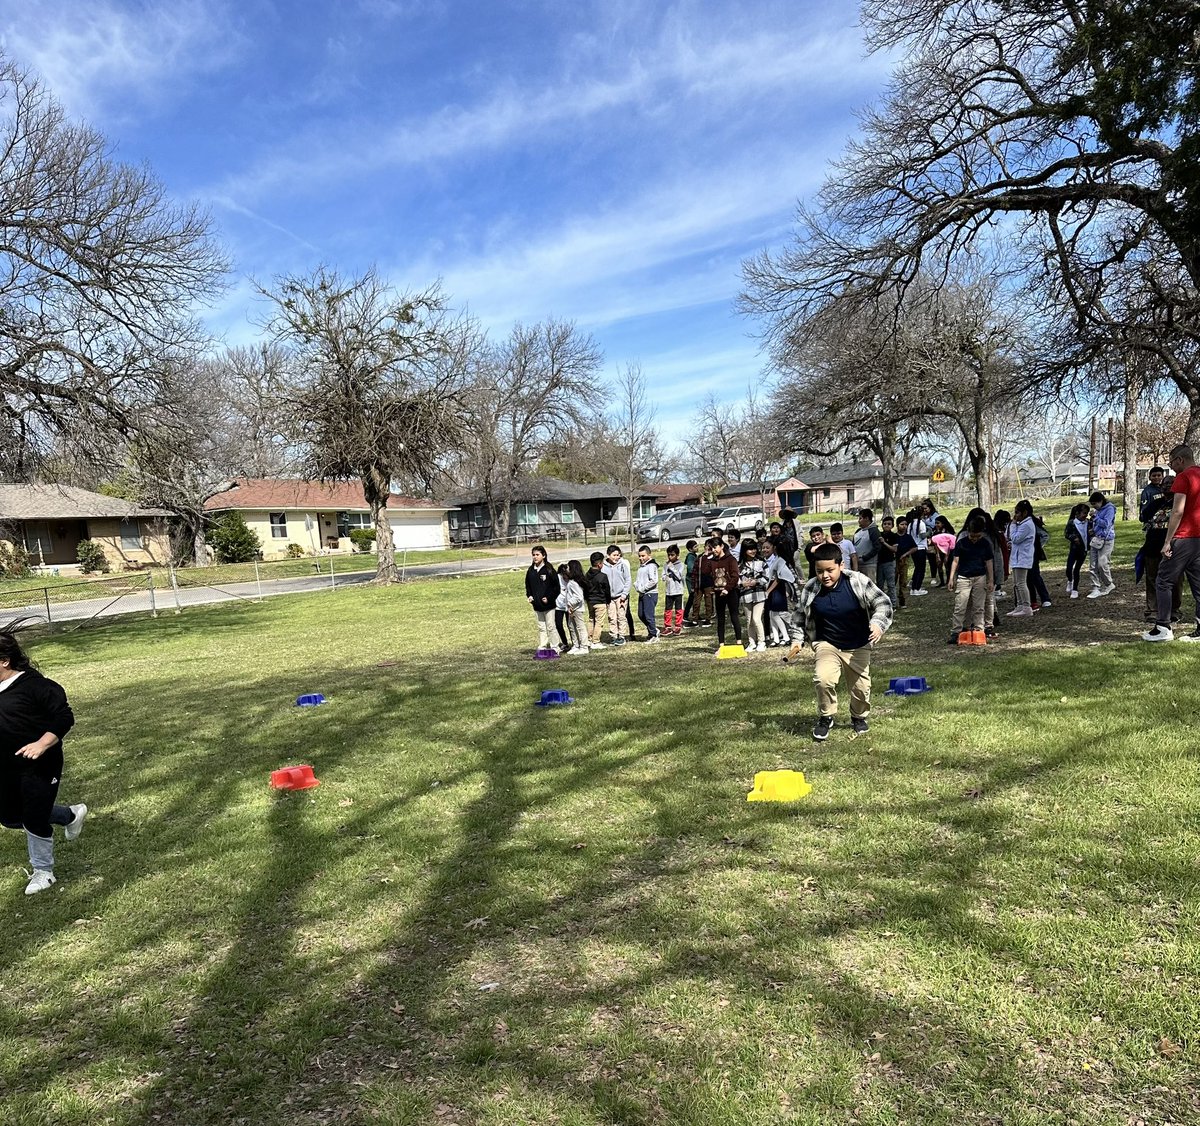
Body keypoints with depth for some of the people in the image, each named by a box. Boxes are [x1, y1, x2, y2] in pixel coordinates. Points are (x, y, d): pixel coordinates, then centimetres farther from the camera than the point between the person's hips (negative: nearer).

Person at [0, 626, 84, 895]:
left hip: (38, 767, -8)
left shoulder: (35, 685, -19)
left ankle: (42, 872, 24)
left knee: (34, 820, 2)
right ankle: (72, 815, 37)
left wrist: (41, 744, -30)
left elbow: (64, 718, -21)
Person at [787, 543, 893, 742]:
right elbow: (798, 616, 5)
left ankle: (859, 717, 44)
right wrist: (797, 640, -3)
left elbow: (882, 603, -11)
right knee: (823, 678, -26)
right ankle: (825, 718, 0)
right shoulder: (810, 589, -11)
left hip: (858, 647, 1)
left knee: (861, 687, 11)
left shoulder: (858, 582, -16)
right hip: (827, 645, -1)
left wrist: (877, 623, -29)